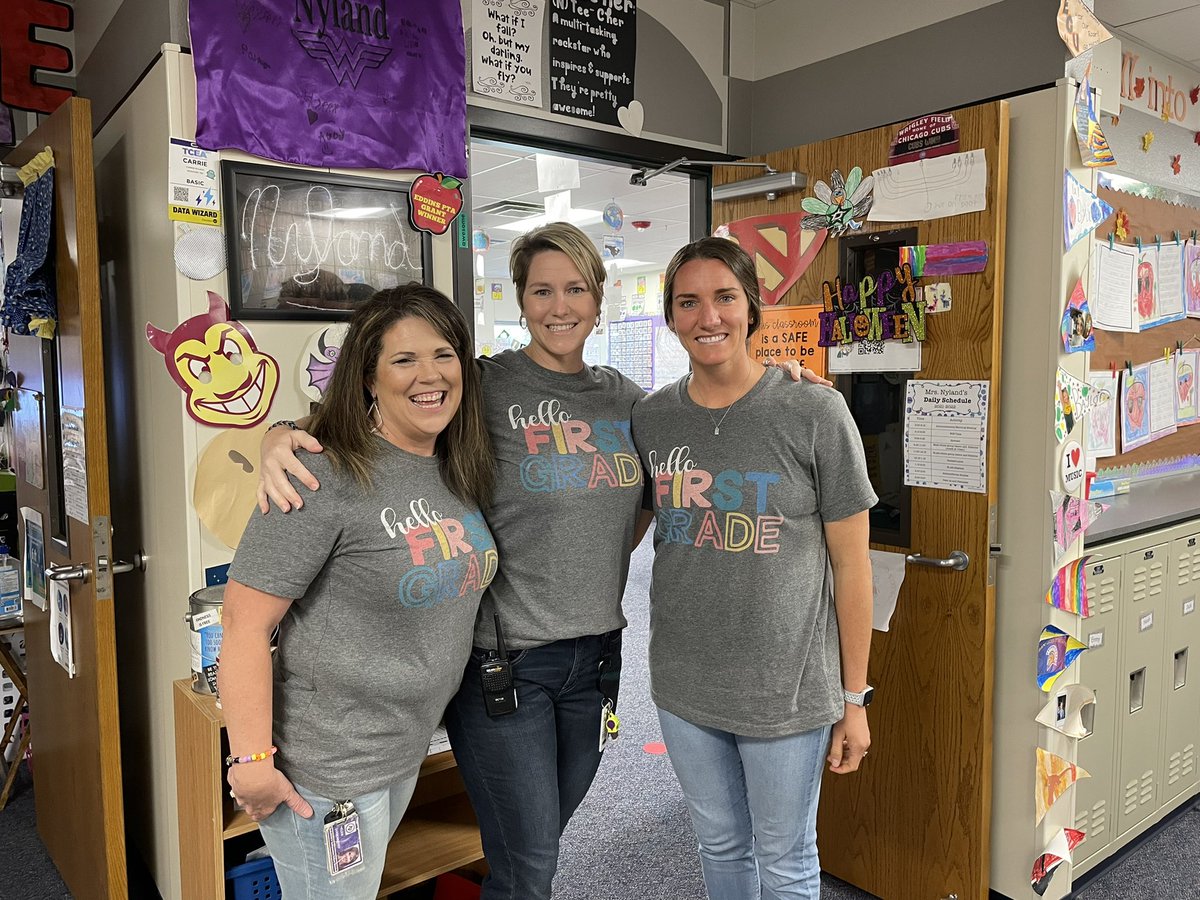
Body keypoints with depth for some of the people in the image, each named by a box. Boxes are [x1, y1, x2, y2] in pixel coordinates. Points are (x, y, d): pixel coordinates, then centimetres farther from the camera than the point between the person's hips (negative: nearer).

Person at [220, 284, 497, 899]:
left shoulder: (459, 473, 2)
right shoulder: (328, 479, -22)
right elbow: (245, 623, -21)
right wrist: (252, 762, -21)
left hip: (408, 752, 8)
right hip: (327, 772, -7)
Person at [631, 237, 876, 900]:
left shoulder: (814, 414, -12)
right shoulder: (650, 419, -2)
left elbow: (851, 563, -8)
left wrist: (853, 700, -4)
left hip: (787, 689, -3)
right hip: (683, 687, 4)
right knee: (720, 846, 23)